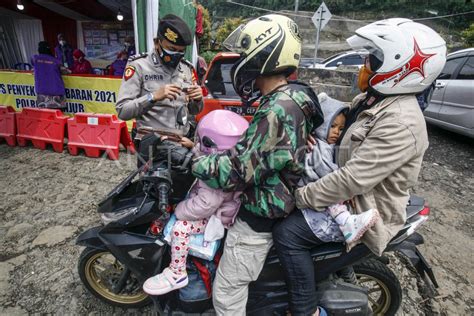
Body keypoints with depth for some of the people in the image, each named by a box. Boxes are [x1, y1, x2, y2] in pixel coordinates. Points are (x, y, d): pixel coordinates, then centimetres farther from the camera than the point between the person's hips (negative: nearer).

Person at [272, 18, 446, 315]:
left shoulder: (401, 124, -28)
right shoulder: (369, 100, 3)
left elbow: (353, 179, -32)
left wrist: (302, 196, -23)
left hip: (365, 211, -9)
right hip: (348, 194, 10)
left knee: (288, 233, -19)